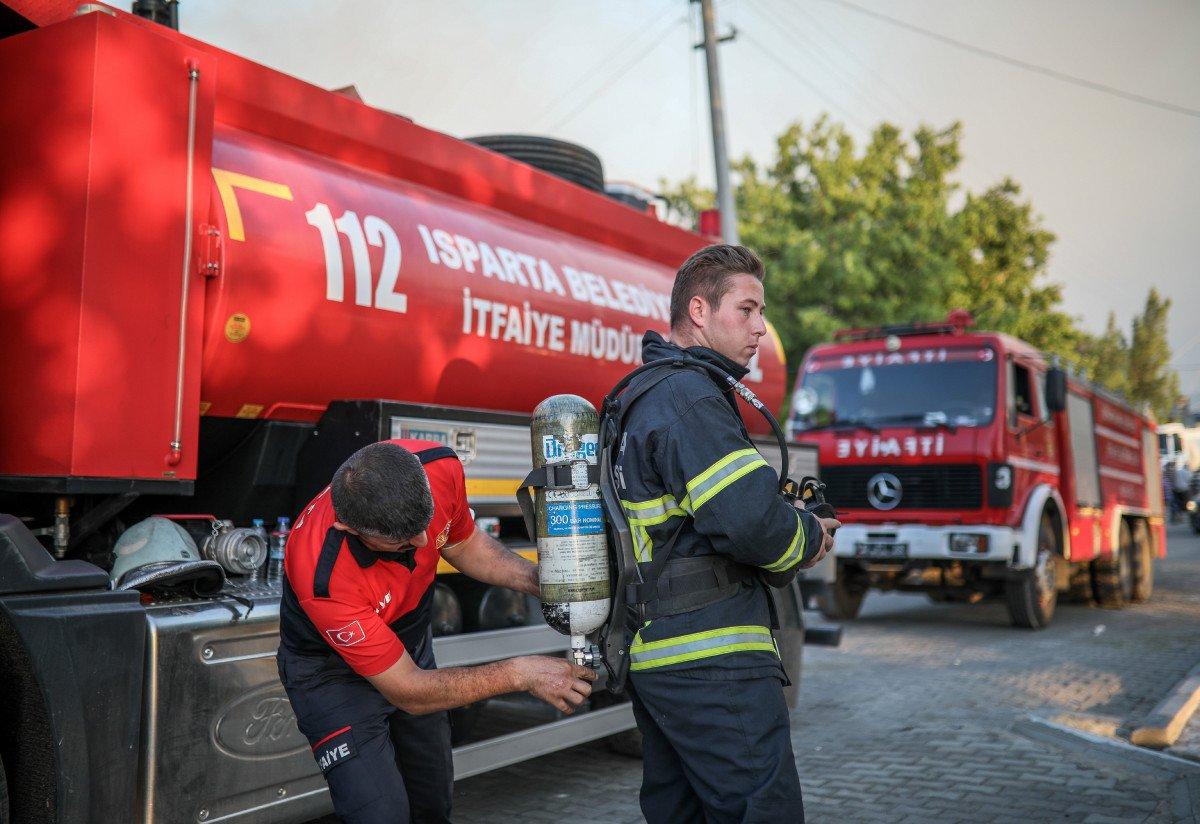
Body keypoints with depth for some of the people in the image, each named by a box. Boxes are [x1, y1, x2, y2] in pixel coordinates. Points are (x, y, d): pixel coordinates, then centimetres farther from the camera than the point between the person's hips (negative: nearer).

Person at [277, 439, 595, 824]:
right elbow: (408, 691, -30)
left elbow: (462, 544, -3)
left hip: (411, 644, 6)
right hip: (333, 668, -5)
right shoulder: (323, 576, -40)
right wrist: (518, 673, -30)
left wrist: (538, 580, -17)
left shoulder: (440, 467, -27)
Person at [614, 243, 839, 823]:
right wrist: (807, 539, -4)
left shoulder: (639, 396, 18)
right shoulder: (690, 395, -15)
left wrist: (784, 516, 11)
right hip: (712, 665, -11)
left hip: (652, 656, 11)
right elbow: (751, 521, -26)